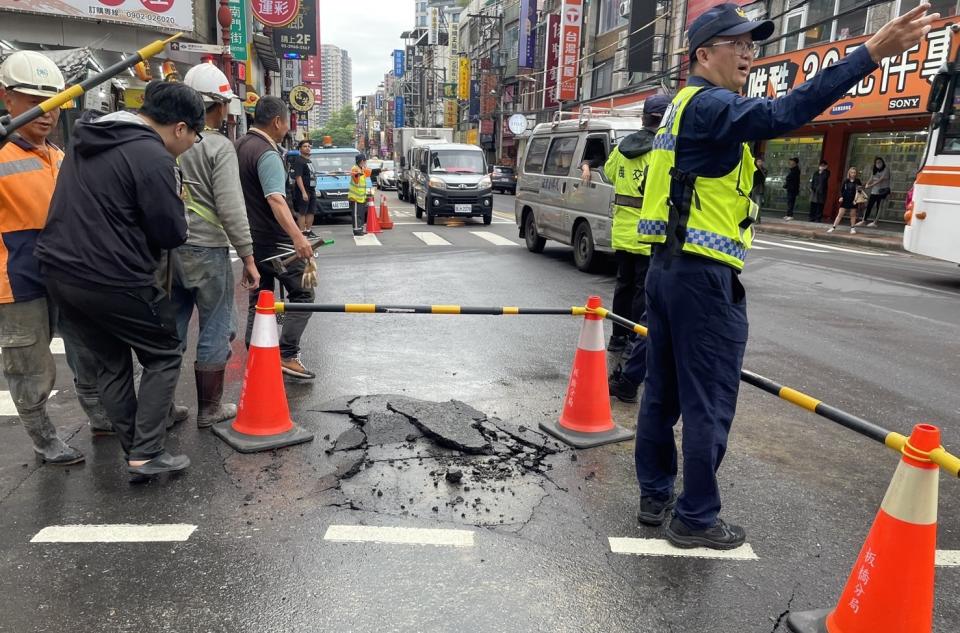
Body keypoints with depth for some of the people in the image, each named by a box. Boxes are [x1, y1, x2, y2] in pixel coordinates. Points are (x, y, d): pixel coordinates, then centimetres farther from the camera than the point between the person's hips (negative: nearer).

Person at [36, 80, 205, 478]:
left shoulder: (87, 140, 14)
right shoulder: (153, 157, -15)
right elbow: (172, 234, -14)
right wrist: (175, 202, 5)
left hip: (59, 270, 8)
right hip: (114, 280, -8)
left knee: (112, 363, 18)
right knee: (164, 356, 9)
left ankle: (135, 452, 24)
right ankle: (147, 454, 5)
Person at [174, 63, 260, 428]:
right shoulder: (218, 147, -11)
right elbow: (231, 208, -15)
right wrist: (248, 257, -11)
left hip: (169, 248, 6)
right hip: (206, 251, -6)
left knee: (171, 330, 15)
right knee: (214, 332, 6)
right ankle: (209, 410, 17)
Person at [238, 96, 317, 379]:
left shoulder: (239, 146, 11)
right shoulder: (267, 154, -18)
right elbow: (276, 199, -32)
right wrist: (297, 236, -44)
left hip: (250, 238, 9)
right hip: (273, 240, -9)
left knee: (259, 299, 14)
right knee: (302, 294, -1)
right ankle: (287, 355, -6)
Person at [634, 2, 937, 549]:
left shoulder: (685, 107, 21)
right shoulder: (708, 105, -10)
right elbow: (781, 115, -27)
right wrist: (870, 55, -29)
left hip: (667, 265, 10)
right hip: (704, 275, -10)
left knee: (662, 392, 13)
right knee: (709, 403, -1)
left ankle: (656, 497, 24)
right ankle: (696, 518, 10)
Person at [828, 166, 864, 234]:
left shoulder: (857, 181, -1)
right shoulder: (845, 181, 0)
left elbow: (860, 189, 7)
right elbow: (841, 190, 3)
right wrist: (841, 197, -8)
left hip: (853, 200, 0)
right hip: (845, 200, 0)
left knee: (853, 215, 8)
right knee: (840, 214, -1)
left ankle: (852, 228, 19)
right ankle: (833, 227, 0)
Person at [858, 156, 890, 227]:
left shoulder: (886, 169, -4)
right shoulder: (875, 171, 14)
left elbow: (882, 179, -16)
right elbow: (871, 179, 6)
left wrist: (871, 185, -24)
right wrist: (867, 185, -17)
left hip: (882, 191, -6)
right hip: (874, 191, 6)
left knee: (879, 207, -7)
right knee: (868, 206, 6)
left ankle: (875, 222, -10)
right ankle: (864, 221, 14)